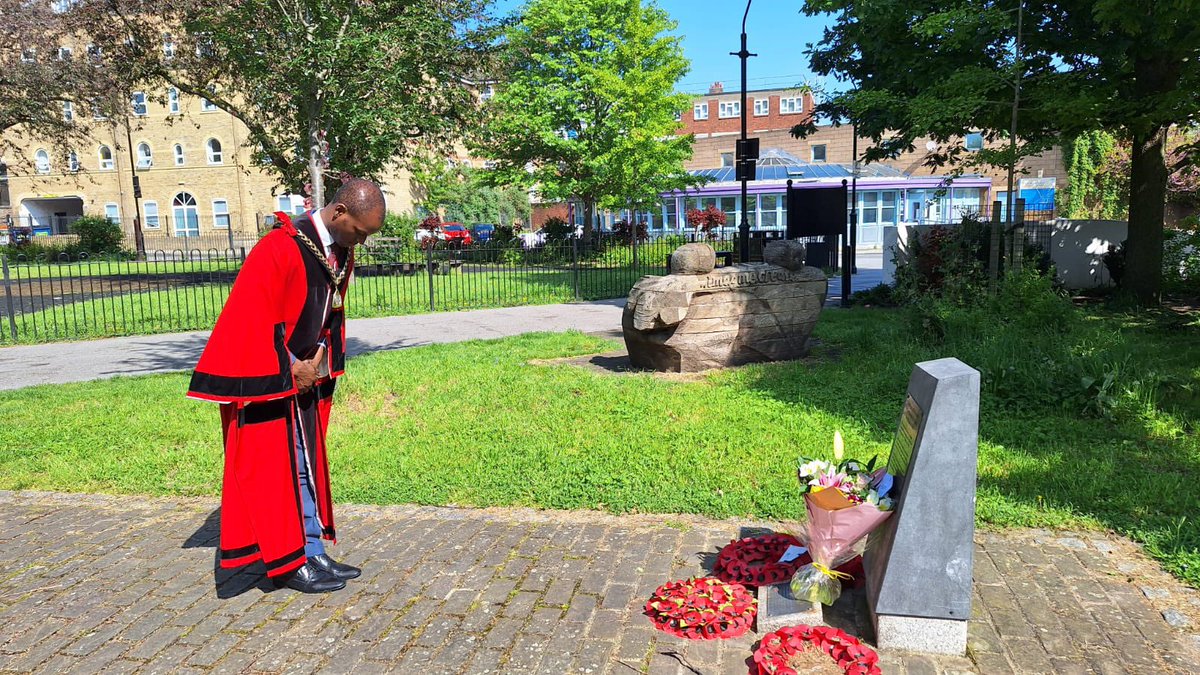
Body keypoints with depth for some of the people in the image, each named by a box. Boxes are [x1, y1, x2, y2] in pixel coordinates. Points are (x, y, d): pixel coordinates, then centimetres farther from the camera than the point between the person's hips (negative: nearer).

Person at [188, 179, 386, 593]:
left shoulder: (341, 252, 3)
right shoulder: (281, 249, -23)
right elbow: (253, 318, -23)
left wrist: (318, 360, -1)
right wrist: (291, 369, -16)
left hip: (307, 377, 8)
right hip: (271, 381, -8)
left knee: (308, 465, 13)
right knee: (285, 467, 0)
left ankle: (312, 554, 23)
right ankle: (288, 563, 13)